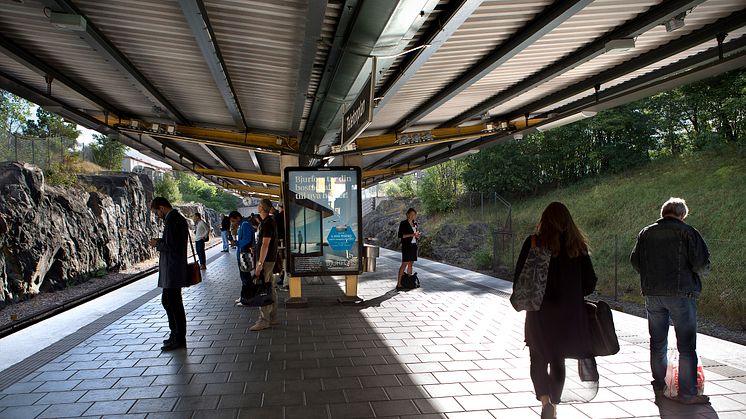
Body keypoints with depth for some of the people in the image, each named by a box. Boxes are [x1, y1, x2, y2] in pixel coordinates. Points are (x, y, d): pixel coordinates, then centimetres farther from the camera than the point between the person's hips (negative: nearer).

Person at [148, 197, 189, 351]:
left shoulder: (171, 220, -17)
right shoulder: (179, 218, 14)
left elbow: (171, 246, -23)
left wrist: (157, 244, -7)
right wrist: (161, 241, 11)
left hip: (172, 270, -10)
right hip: (177, 268, 10)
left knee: (172, 303, -3)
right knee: (169, 301, 18)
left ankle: (179, 339, 5)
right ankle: (177, 335, 26)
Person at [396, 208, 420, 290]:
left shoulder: (415, 223, 14)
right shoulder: (403, 223, -6)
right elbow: (400, 235, -12)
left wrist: (417, 235, 2)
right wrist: (411, 234, -19)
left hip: (414, 245, 7)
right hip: (406, 245, -7)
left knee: (410, 264, 8)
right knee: (405, 264, -12)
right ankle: (398, 284, -12)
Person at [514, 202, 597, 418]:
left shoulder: (533, 242, -9)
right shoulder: (578, 245, -1)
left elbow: (520, 277, -9)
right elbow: (590, 283, 2)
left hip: (540, 311, -3)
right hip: (569, 313, 3)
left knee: (538, 360, 10)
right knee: (558, 360, 17)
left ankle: (545, 401, -7)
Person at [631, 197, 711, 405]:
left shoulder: (645, 233, 6)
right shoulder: (687, 232, -7)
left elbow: (635, 261, 10)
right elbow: (702, 263, -12)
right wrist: (699, 274, 10)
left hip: (652, 294, 5)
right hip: (681, 293, -4)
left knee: (657, 343, 14)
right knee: (687, 345, 3)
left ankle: (659, 388, 22)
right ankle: (688, 393, 6)